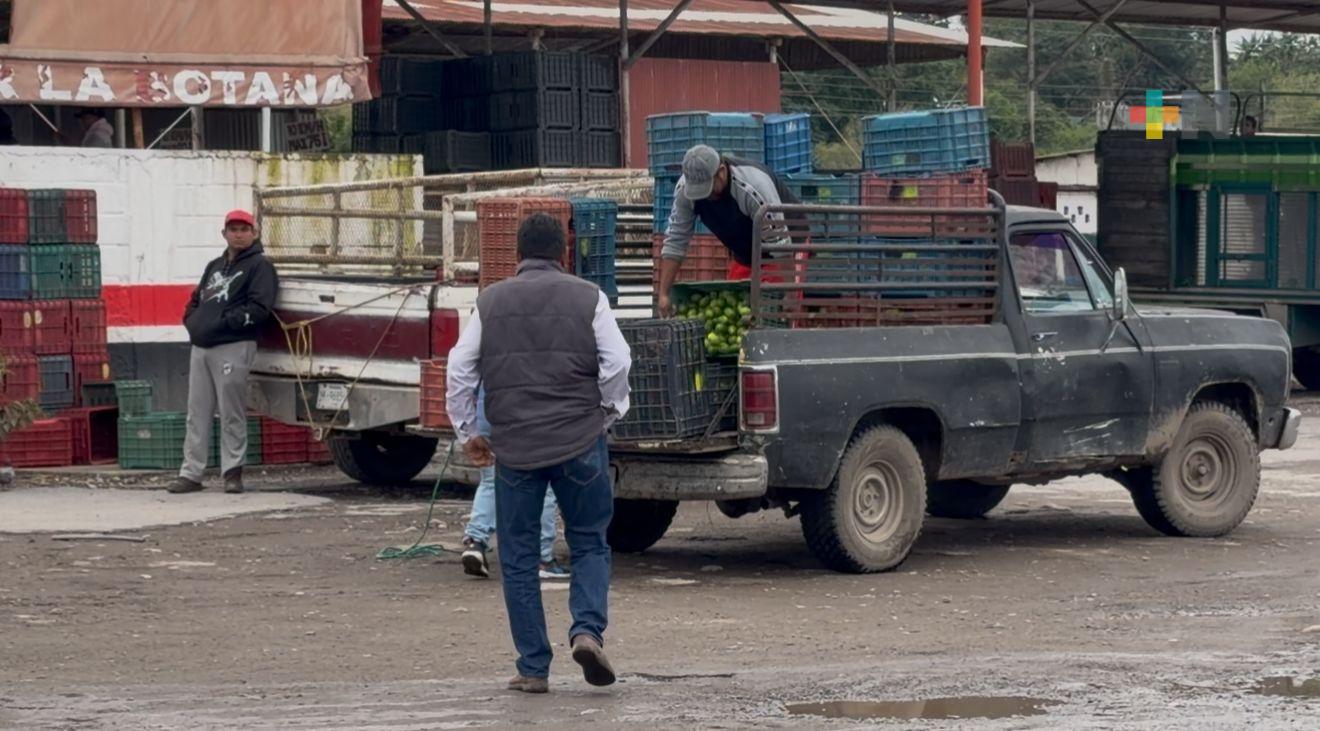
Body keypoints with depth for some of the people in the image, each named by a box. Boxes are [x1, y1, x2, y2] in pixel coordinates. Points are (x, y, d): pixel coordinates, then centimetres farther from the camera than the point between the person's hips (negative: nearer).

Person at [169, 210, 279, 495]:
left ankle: (233, 472, 2)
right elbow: (196, 300, 26)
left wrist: (223, 322, -17)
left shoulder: (259, 266, -2)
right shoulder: (215, 266, 23)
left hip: (233, 348, -7)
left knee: (231, 415, -4)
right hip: (201, 347, 7)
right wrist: (193, 321, 5)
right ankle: (191, 473, 9)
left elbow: (259, 309, -14)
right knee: (197, 413, 7)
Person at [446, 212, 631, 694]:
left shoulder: (491, 302, 7)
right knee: (589, 544, 13)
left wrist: (467, 434, 15)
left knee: (518, 558, 8)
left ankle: (533, 668, 7)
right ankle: (587, 630, -10)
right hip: (579, 441, -1)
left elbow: (460, 372, 5)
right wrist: (607, 415, 12)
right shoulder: (587, 297, 2)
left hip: (514, 446, 1)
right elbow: (617, 363, -4)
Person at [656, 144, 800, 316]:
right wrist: (663, 294, -17)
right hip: (743, 255, 6)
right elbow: (675, 241, -13)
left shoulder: (754, 187, -37)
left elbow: (779, 244, -33)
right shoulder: (684, 190, -20)